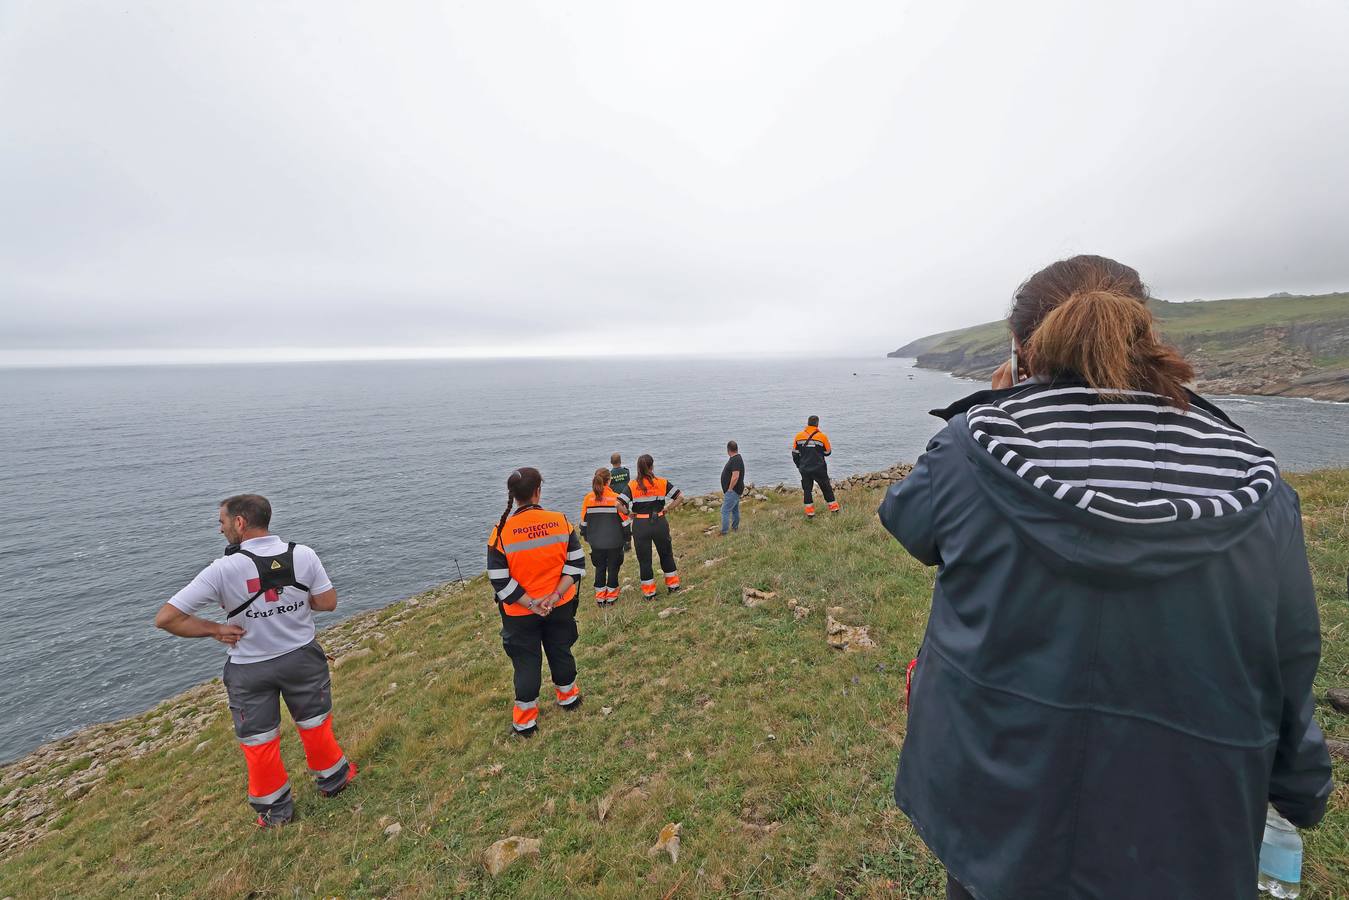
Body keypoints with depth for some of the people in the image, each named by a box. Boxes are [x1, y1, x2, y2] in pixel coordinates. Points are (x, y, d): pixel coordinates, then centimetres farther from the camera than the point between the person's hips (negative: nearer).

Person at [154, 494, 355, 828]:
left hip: (249, 670, -1)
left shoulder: (223, 569, -22)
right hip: (302, 658, 2)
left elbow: (165, 618, -21)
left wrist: (216, 629, -8)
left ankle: (276, 808, 38)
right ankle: (333, 778, 43)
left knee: (258, 741, 20)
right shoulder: (303, 555, -16)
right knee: (315, 724, 23)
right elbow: (328, 602, -8)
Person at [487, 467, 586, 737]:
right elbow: (576, 564, -10)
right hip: (560, 608, 2)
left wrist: (531, 604, -12)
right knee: (561, 651, 23)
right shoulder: (560, 521, -12)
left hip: (520, 614, -1)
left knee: (526, 663, 15)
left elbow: (500, 581, -15)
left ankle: (525, 721, 29)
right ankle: (568, 697, 45)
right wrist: (555, 596, -12)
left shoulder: (502, 532, -16)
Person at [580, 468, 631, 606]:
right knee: (613, 569, 13)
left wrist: (585, 536, 19)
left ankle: (600, 598, 23)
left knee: (599, 569, 17)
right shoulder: (616, 498, -13)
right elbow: (625, 520, -8)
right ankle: (611, 598, 21)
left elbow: (583, 520, 4)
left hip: (596, 542, 2)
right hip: (614, 542, -2)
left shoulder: (588, 498, -6)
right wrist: (627, 539, 4)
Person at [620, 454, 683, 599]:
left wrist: (630, 514, -2)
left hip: (640, 526, -1)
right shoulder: (662, 483, -4)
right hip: (660, 523, 1)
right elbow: (680, 495, -6)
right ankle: (673, 585, 32)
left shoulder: (631, 486, -8)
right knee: (666, 554, 21)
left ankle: (649, 593, 20)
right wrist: (667, 509, 1)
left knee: (644, 559, 12)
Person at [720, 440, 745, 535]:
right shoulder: (736, 458, 11)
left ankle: (724, 532, -9)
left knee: (725, 511, -10)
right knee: (735, 510, 20)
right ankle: (735, 528, 32)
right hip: (735, 491, 11)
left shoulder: (735, 460, -22)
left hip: (732, 491, -11)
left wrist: (730, 489, -21)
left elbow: (735, 476, -30)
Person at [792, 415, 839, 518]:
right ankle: (834, 507, 23)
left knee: (807, 489, 11)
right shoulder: (822, 436, -9)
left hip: (804, 469, 1)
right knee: (826, 487, 14)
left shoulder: (798, 436, -3)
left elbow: (795, 454, 3)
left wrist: (799, 466, 16)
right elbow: (827, 452, 2)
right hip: (819, 469, -1)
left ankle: (810, 512, 11)